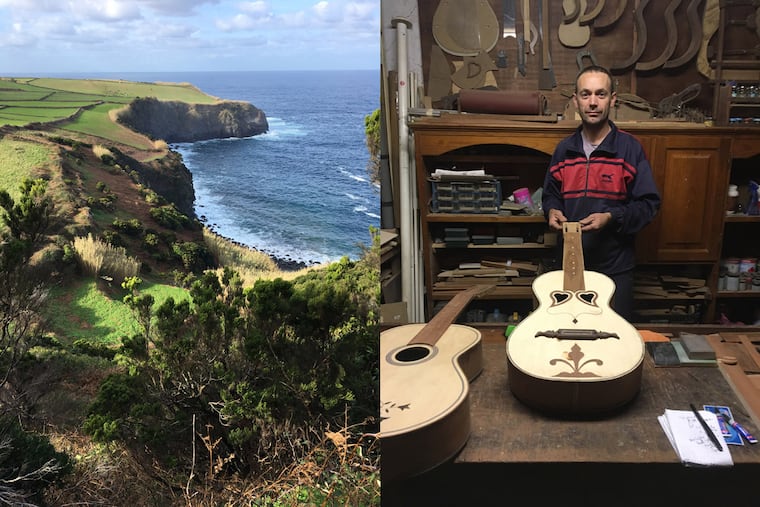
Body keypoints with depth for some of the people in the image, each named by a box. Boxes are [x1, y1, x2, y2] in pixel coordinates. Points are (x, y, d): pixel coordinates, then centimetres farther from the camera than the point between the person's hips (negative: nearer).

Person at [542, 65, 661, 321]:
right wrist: (552, 211, -6)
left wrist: (611, 218, -22)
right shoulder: (564, 149, 4)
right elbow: (550, 194, 15)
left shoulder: (630, 148, -8)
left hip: (615, 264, -3)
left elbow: (649, 203, -8)